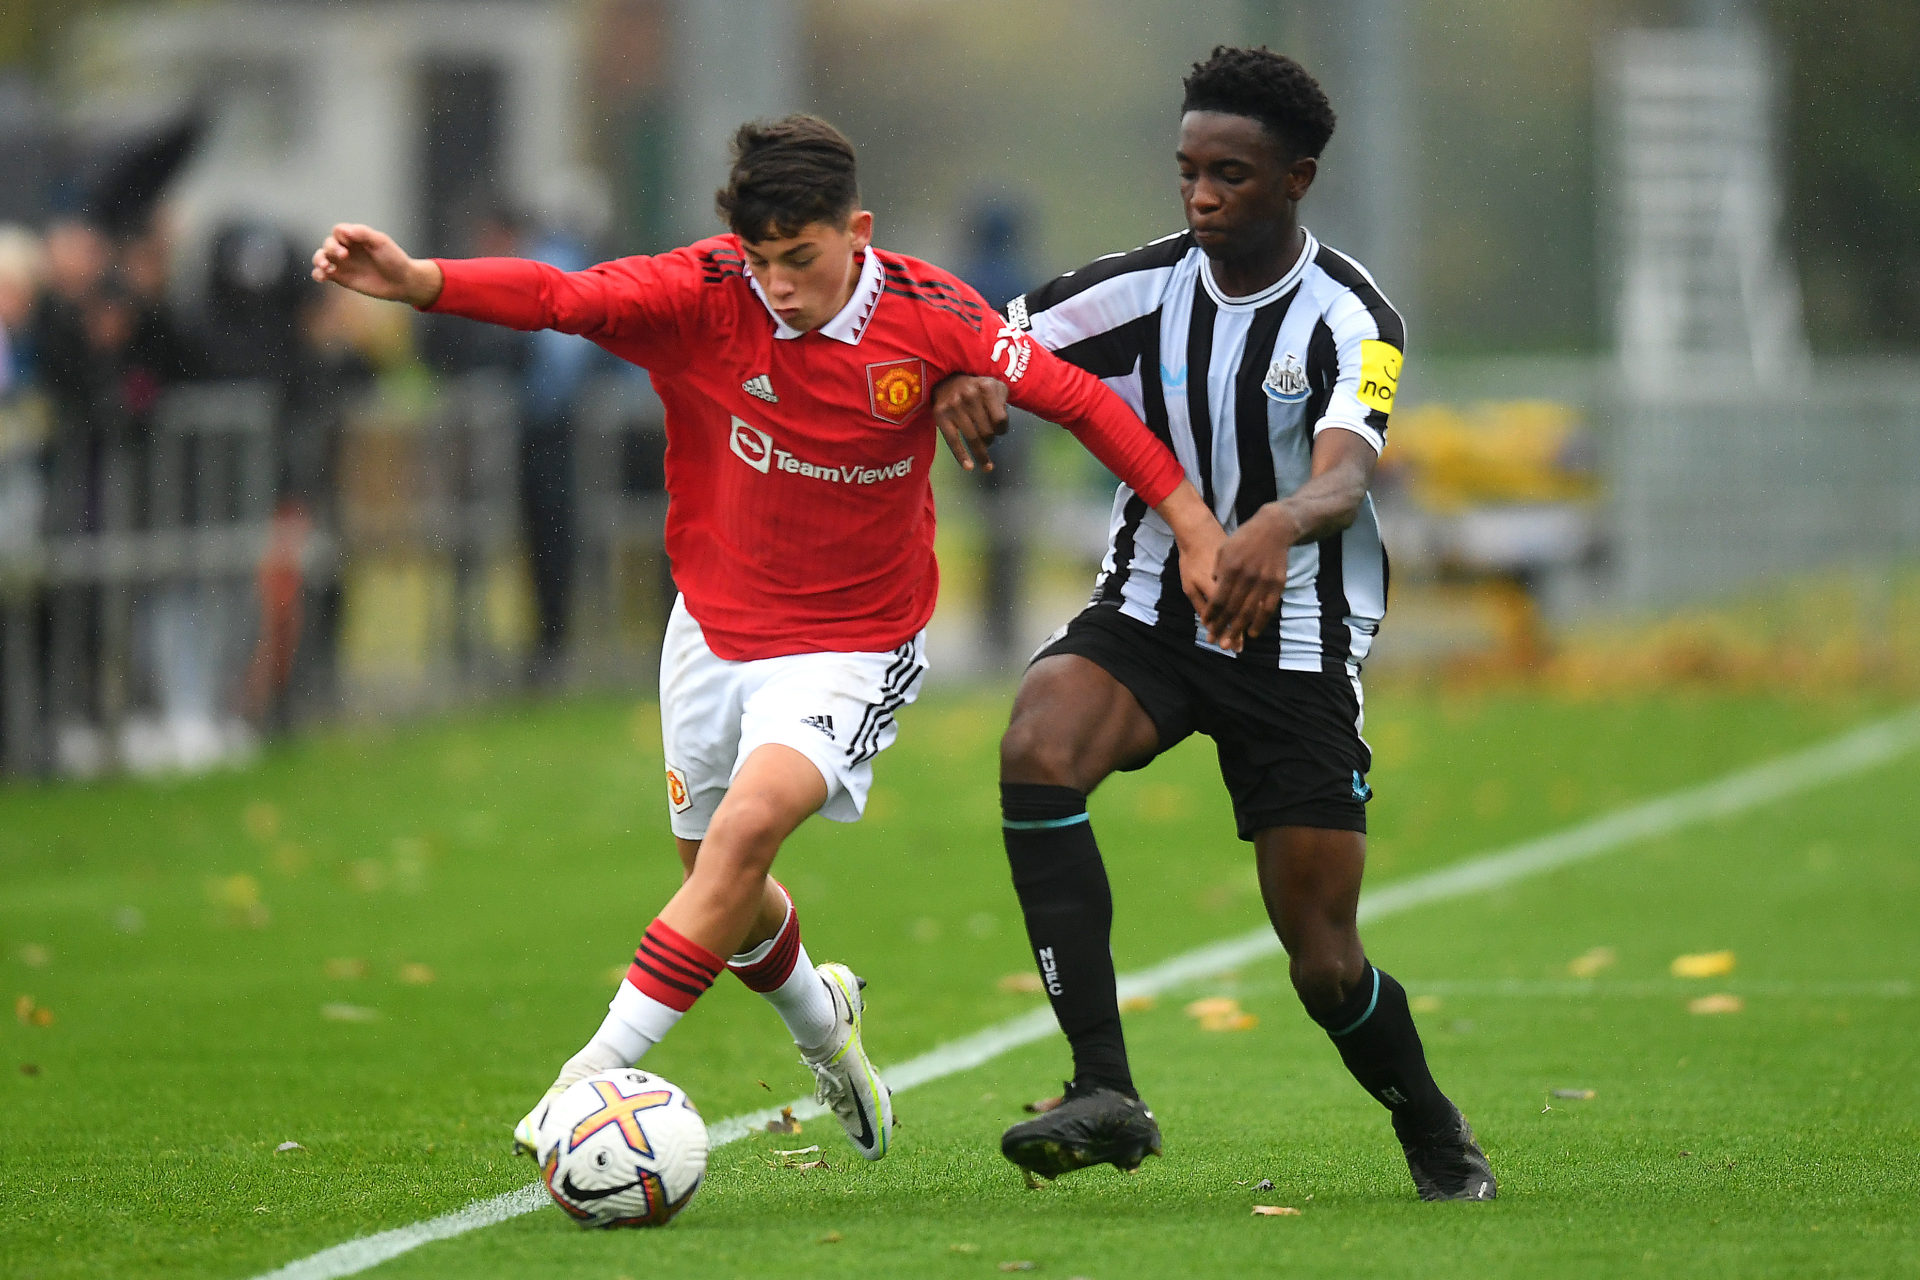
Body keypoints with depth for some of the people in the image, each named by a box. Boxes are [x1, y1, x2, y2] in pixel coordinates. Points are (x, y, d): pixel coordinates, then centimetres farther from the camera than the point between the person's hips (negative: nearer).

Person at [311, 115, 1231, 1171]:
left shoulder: (929, 318, -16)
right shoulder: (704, 294, -17)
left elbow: (1074, 398, -6)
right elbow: (560, 297, -32)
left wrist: (1191, 522, -6)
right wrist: (413, 280, -49)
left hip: (851, 645, -3)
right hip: (715, 627, 3)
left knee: (746, 828, -25)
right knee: (718, 878, 15)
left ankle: (601, 1069, -21)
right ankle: (818, 1017, 48)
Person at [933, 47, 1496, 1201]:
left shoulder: (1350, 318, -14)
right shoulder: (1147, 288, -3)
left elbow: (1344, 475, -32)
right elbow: (985, 350, -2)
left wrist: (1281, 525, -56)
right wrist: (963, 383, -28)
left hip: (1297, 646, -3)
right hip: (1151, 611, 3)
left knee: (1325, 965, -2)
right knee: (1038, 745, -31)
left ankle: (1435, 1136, 32)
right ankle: (1105, 1093, -32)